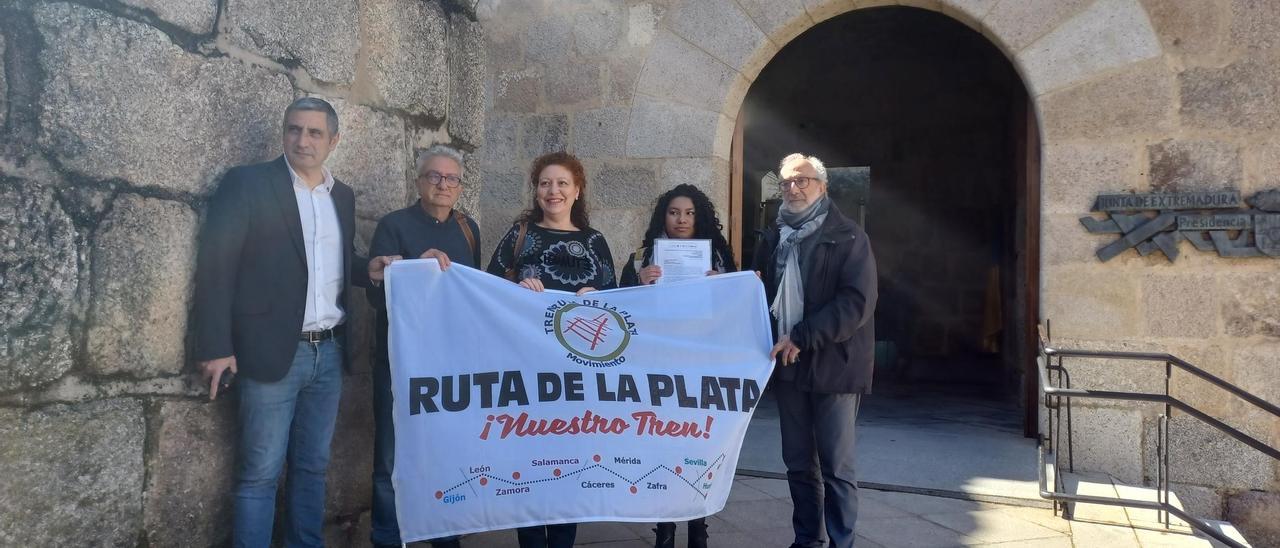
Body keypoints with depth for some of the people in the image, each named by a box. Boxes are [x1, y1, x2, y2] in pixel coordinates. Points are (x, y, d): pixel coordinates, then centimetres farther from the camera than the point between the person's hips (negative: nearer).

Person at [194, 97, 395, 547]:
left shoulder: (343, 195, 12)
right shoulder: (247, 183, -5)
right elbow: (215, 267, -8)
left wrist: (368, 269, -1)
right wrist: (216, 347, -14)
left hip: (329, 352, 5)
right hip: (274, 352, -5)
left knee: (313, 466, 14)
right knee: (260, 472, 2)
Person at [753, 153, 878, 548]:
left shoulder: (847, 236, -5)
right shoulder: (772, 239, 14)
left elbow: (858, 301, -15)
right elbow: (762, 294, 22)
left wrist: (803, 337, -21)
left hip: (833, 364, -5)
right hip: (788, 365, 5)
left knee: (836, 467, 1)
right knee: (798, 464, 12)